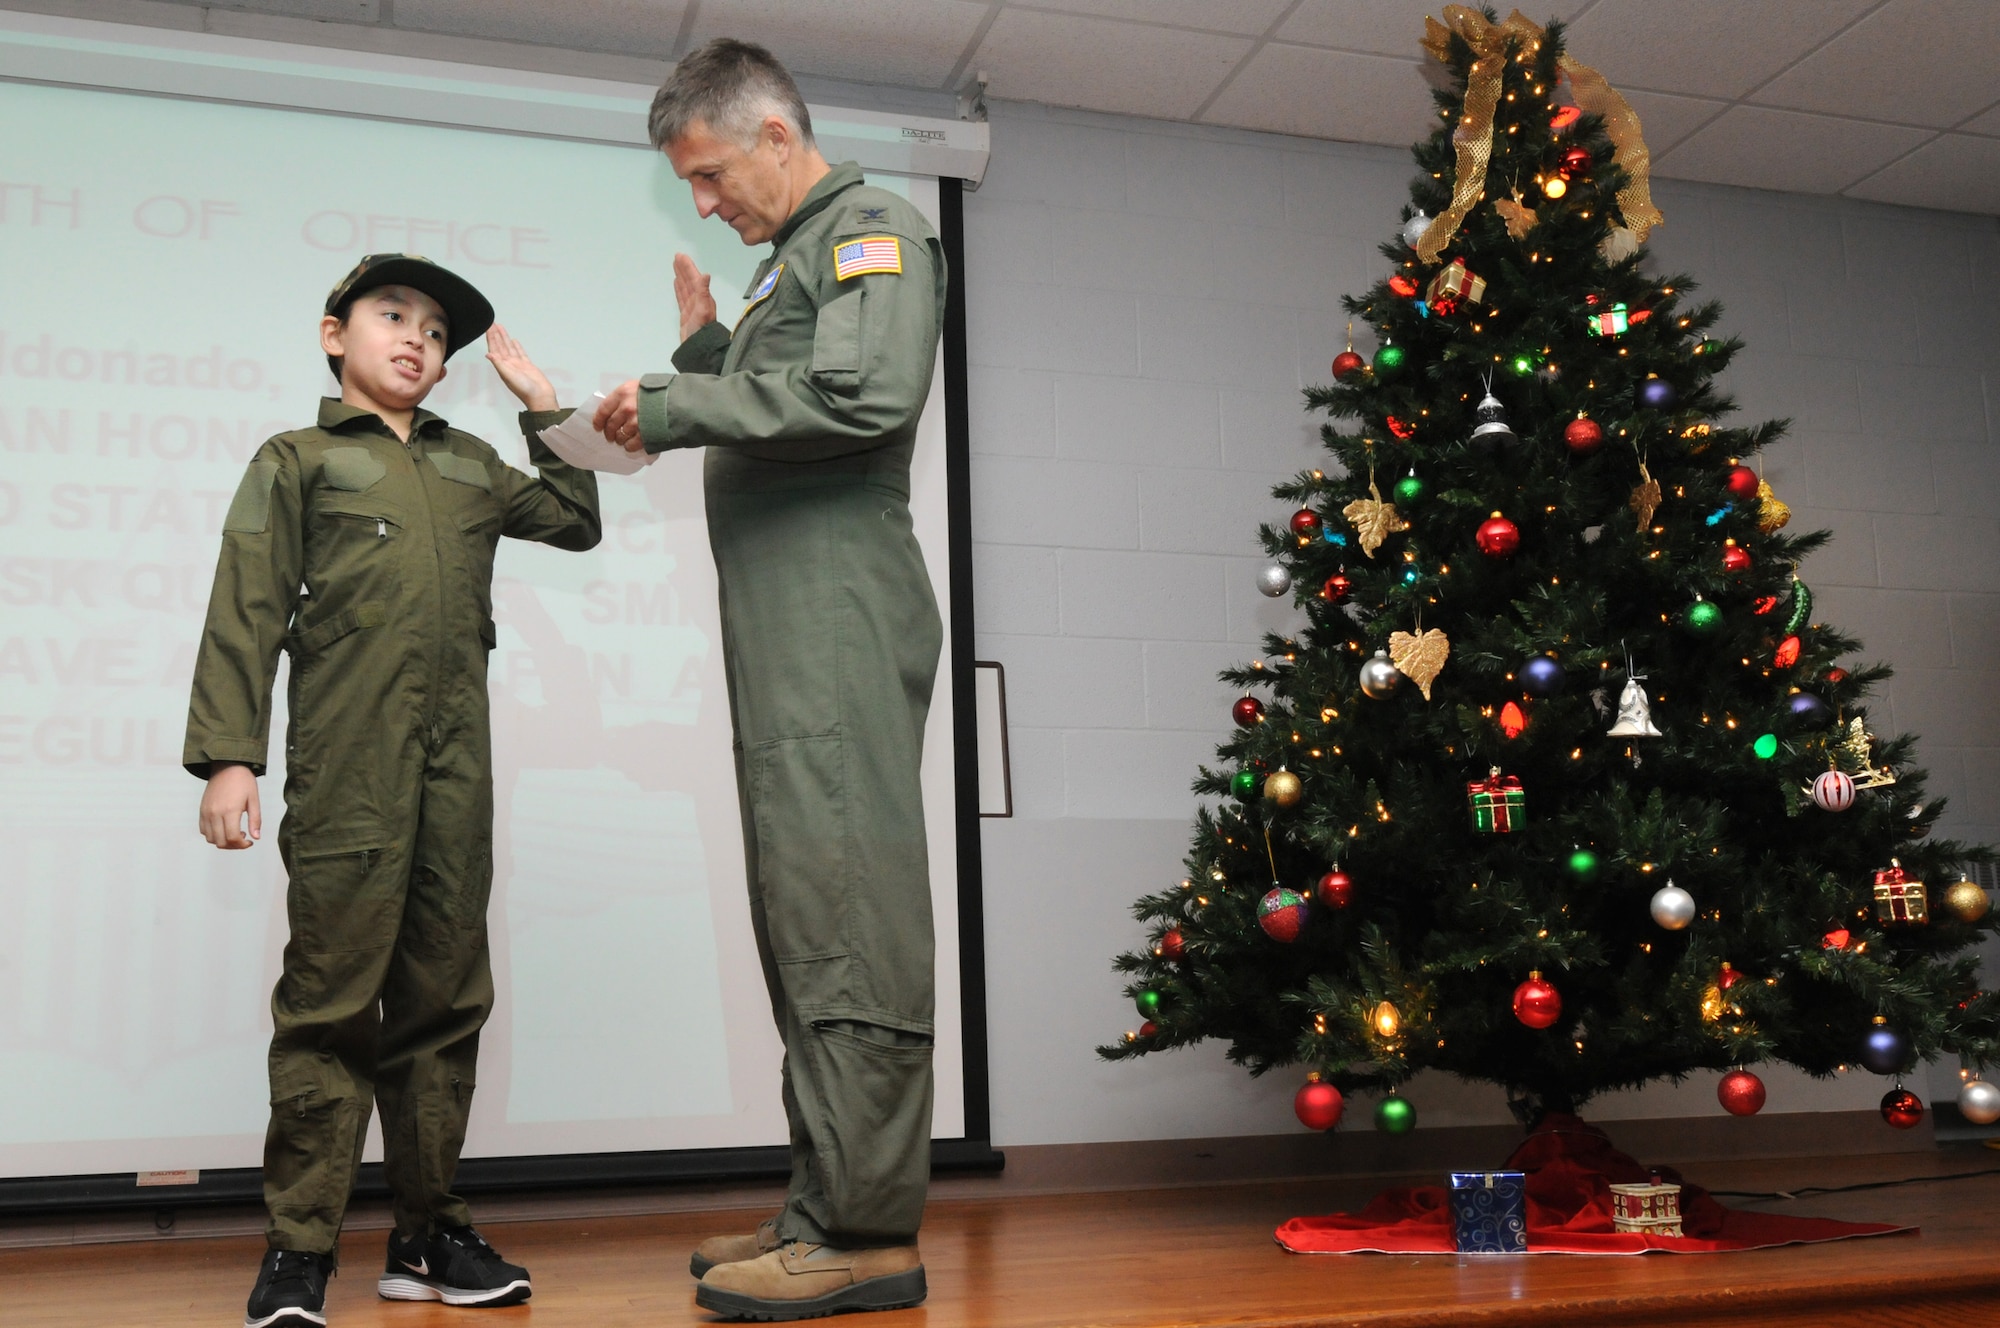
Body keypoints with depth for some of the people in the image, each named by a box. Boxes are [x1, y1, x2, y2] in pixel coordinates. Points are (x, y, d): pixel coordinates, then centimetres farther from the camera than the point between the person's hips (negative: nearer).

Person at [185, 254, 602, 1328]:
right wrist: (227, 756, -8)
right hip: (347, 765, -4)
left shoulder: (470, 467, 22)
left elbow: (577, 522, 28)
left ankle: (428, 1234, 13)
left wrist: (542, 406, 23)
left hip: (456, 765, 4)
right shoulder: (297, 461, 11)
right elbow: (245, 617, 2)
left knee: (445, 995, 5)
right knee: (333, 996, -6)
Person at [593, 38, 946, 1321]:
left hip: (842, 621, -10)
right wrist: (703, 353, 17)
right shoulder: (793, 259, 28)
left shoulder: (870, 228, 0)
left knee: (847, 922, -12)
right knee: (806, 917, 8)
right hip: (789, 637, 10)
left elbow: (867, 395, -18)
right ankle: (827, 1212, 14)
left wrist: (673, 405, -11)